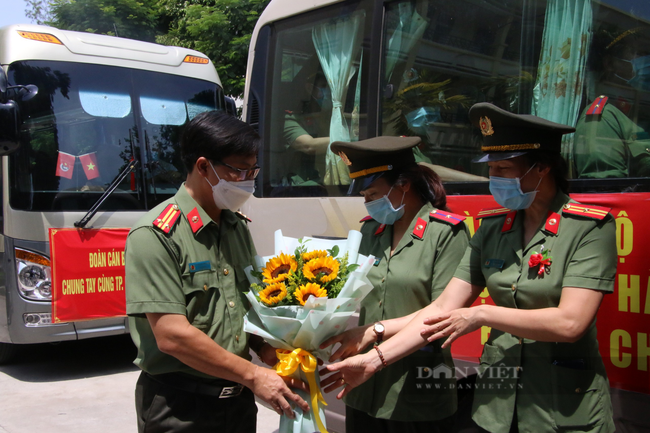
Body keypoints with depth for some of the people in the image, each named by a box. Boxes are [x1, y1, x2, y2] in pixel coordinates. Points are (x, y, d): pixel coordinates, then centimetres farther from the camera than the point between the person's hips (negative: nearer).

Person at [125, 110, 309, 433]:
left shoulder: (238, 228, 8)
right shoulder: (156, 235, -17)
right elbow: (171, 336, -22)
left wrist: (273, 358, -5)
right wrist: (253, 376, -17)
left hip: (239, 400, 7)